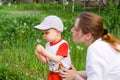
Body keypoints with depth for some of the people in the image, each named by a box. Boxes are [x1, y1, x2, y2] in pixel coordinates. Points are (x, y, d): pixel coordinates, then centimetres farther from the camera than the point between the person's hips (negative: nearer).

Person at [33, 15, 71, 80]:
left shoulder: (63, 44, -23)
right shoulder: (48, 45, -3)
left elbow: (57, 59, -33)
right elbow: (45, 61, 4)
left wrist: (43, 51, -35)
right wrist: (39, 55, -17)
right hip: (53, 74, 6)